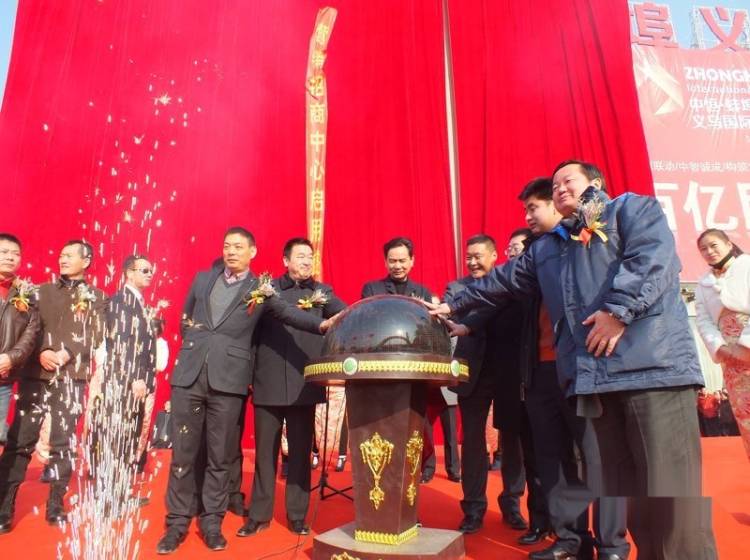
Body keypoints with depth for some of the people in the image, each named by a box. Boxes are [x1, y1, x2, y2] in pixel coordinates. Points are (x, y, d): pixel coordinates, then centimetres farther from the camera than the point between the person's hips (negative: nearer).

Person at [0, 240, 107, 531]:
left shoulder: (96, 297, 7)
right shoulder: (43, 291, 13)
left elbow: (95, 336, -1)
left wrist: (67, 354, -15)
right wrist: (41, 352, -11)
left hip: (71, 378, -1)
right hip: (36, 374, 2)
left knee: (64, 443, 3)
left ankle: (55, 506, 13)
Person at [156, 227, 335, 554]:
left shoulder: (261, 290, 3)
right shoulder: (203, 279, 14)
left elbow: (288, 312, -11)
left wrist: (321, 324, -26)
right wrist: (192, 343, 11)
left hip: (228, 379, -2)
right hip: (189, 374, 3)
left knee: (220, 457, 6)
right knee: (183, 454, 8)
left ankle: (211, 522, 22)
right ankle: (177, 522, 22)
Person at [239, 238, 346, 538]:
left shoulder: (322, 291, 8)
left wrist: (325, 302, -26)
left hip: (304, 384, 0)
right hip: (269, 383, 0)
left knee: (300, 451, 8)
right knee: (265, 451, 8)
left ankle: (297, 515, 21)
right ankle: (259, 514, 22)